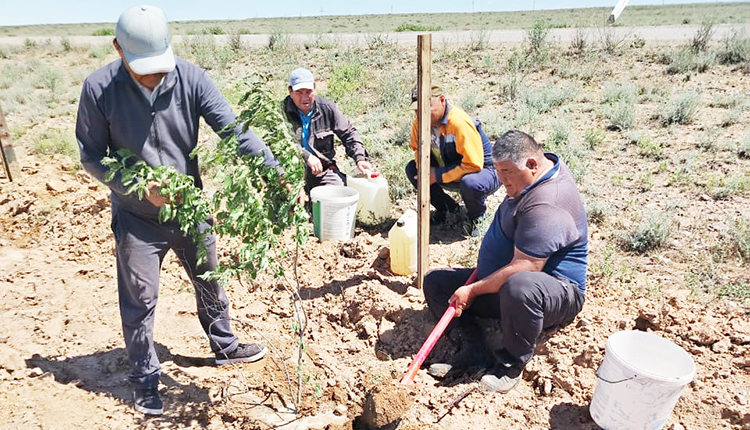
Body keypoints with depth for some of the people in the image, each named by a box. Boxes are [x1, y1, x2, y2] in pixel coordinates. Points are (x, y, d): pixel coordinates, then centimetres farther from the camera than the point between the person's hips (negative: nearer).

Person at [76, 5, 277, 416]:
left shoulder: (191, 78, -15)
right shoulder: (99, 88, -16)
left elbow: (234, 128, -23)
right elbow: (91, 155, -8)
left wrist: (275, 171, -36)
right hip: (136, 216, -2)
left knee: (210, 282, 19)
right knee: (140, 300, 8)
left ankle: (225, 346, 44)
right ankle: (145, 379, 30)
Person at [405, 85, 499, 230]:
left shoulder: (459, 122, -31)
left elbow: (473, 165, -33)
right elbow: (417, 148, 9)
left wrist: (438, 175, -28)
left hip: (483, 171, -7)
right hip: (450, 168, 7)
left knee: (470, 183, -41)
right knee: (412, 169, -4)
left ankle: (477, 218, -5)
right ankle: (445, 208, 9)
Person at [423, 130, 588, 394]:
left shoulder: (546, 205, -28)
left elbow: (522, 269, -33)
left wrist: (473, 290, -23)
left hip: (556, 295, -10)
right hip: (501, 283, 10)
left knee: (519, 286, -45)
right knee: (435, 282, 3)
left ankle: (512, 364, -17)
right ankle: (475, 352, -10)